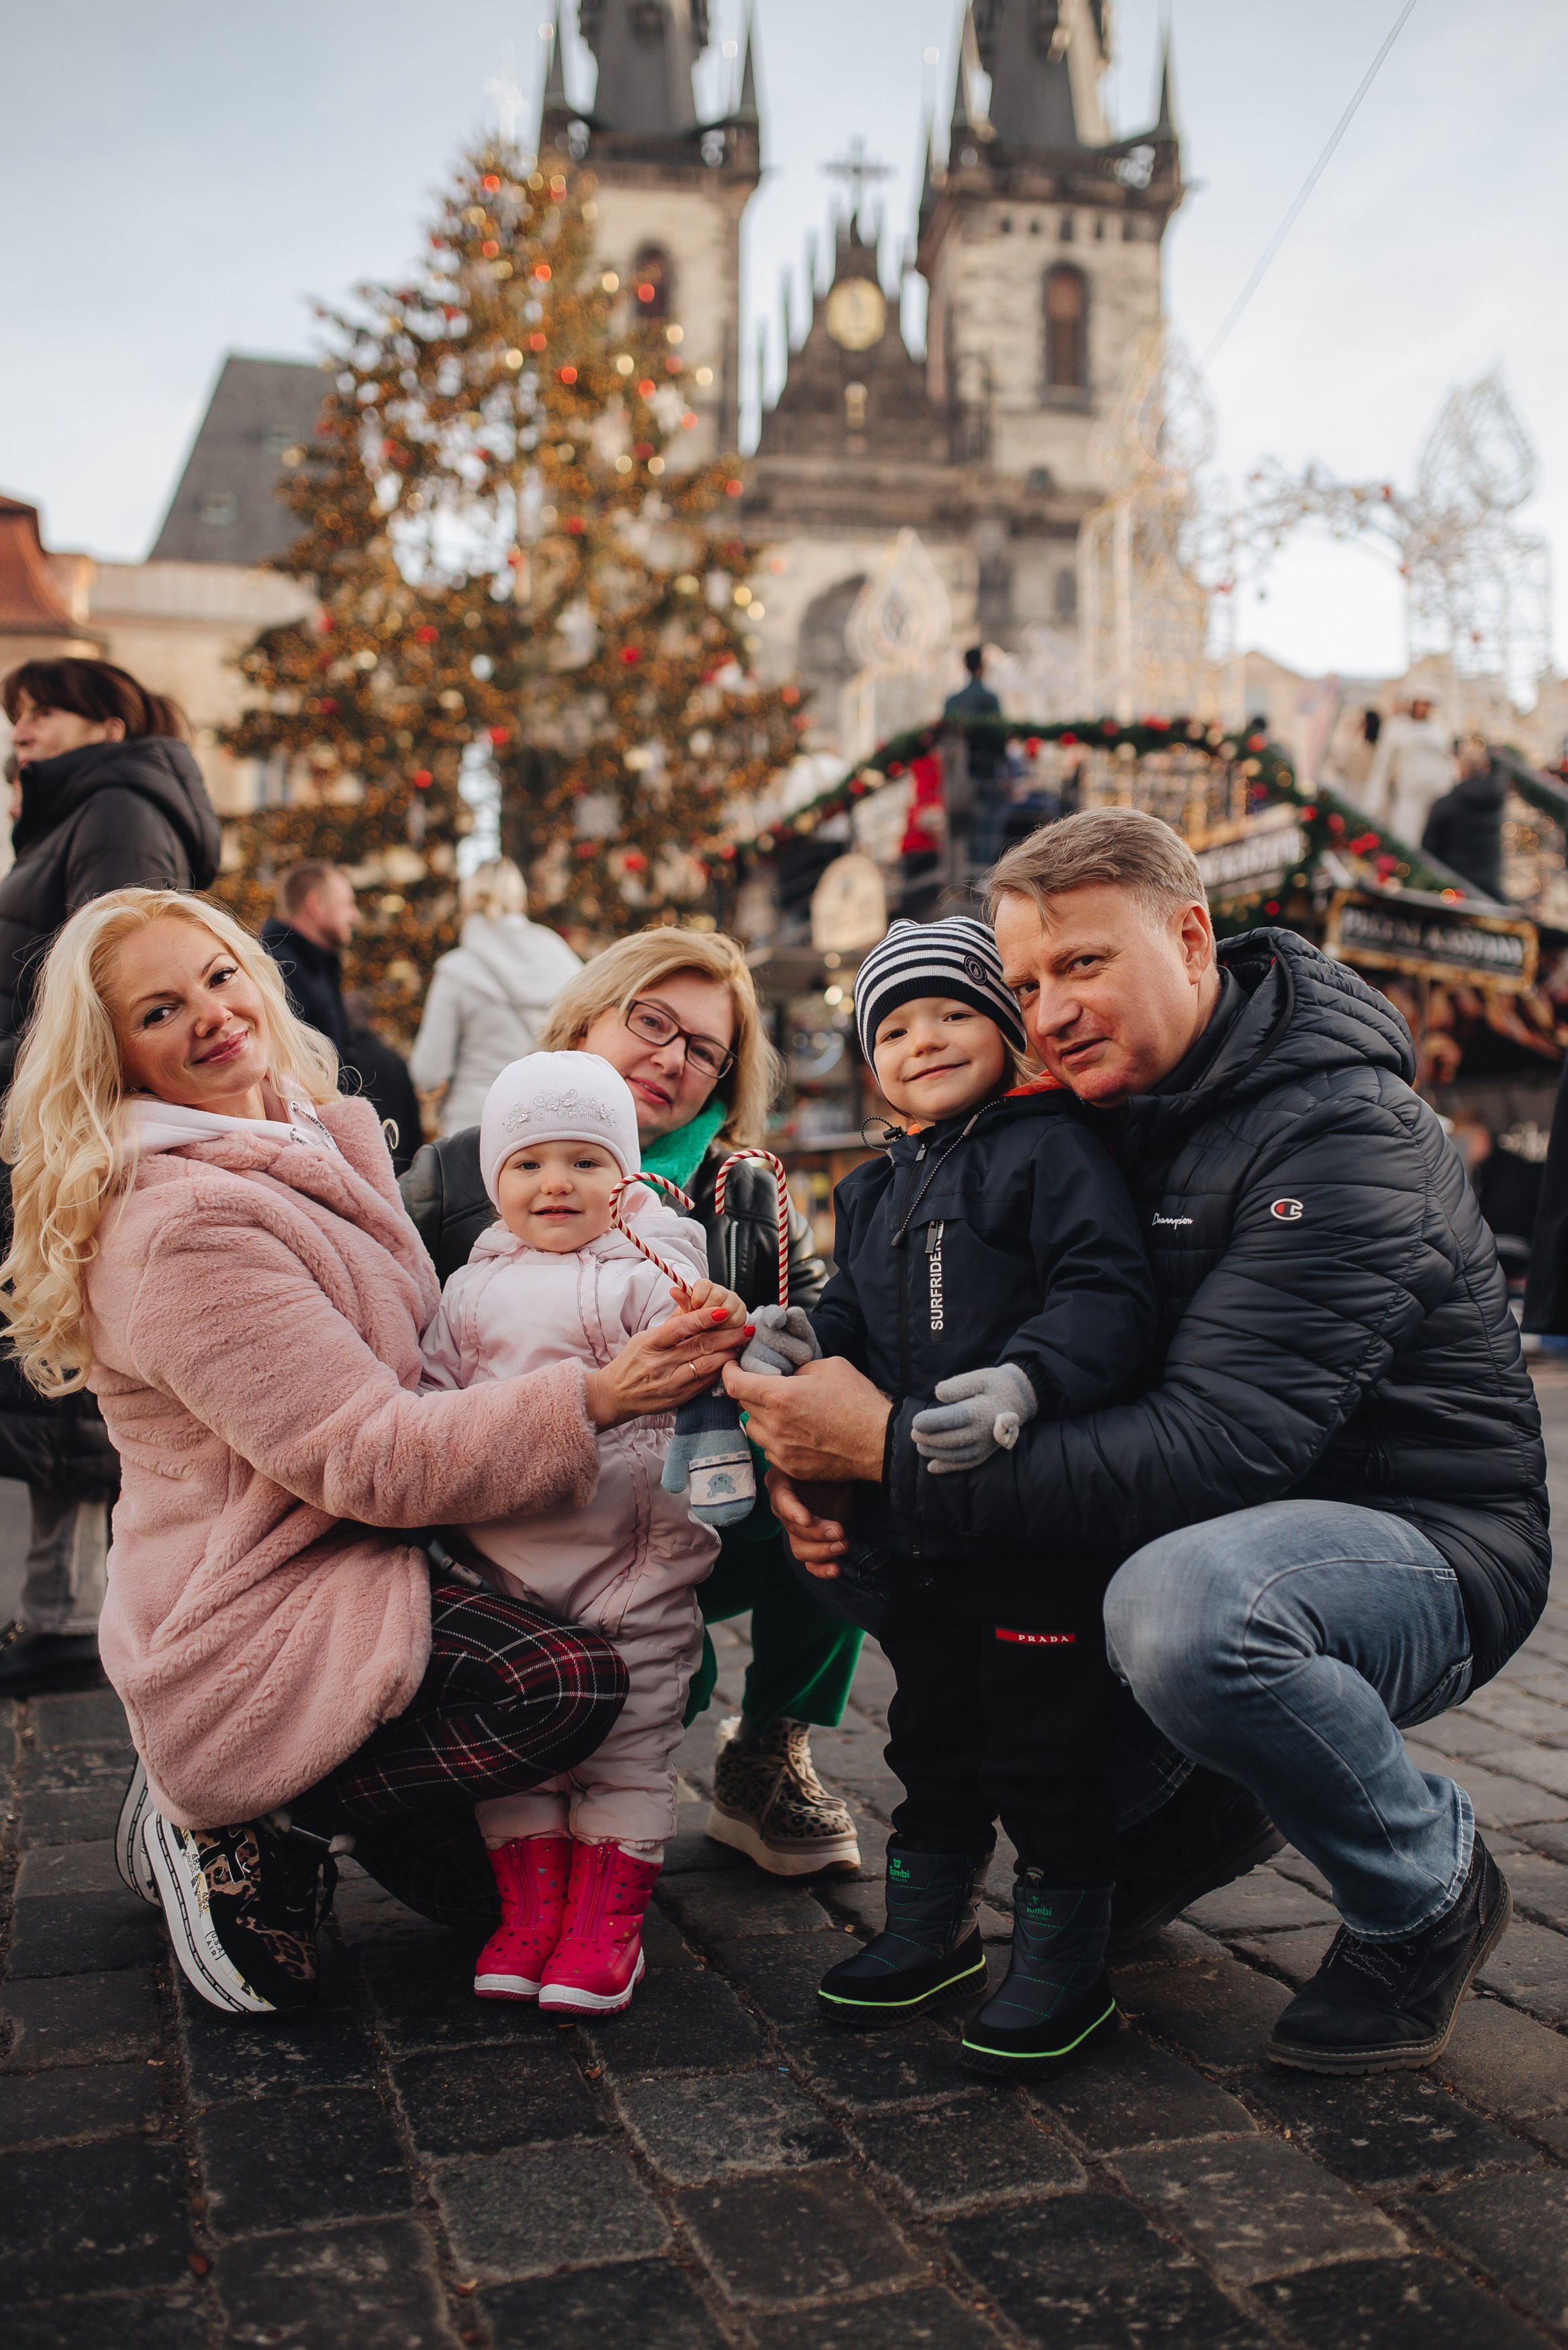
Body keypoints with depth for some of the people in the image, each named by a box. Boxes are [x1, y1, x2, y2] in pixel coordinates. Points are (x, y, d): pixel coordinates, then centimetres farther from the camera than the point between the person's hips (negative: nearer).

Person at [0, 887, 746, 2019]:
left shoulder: (311, 1142, 9)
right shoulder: (177, 1227, -22)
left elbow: (395, 1363, 22)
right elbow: (367, 1458, -25)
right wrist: (595, 1399, -30)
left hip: (344, 1568, 9)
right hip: (248, 1638, -9)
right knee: (571, 1681, -28)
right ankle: (255, 1830, -8)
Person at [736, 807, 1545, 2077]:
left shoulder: (1346, 1140, -23)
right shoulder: (1109, 1113, 1)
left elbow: (1211, 1448, -33)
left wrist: (894, 1446, -35)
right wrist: (830, 1450, -17)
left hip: (1423, 1544, -8)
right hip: (1212, 1522, 8)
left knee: (1178, 1605, -38)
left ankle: (1431, 1892, -7)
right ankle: (1188, 1812, 14)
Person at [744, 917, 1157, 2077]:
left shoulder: (1053, 1148, -9)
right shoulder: (873, 1193, 16)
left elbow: (1108, 1294, -20)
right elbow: (858, 1313, 20)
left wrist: (1028, 1382, -36)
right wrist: (804, 1340, -2)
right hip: (915, 1527, 8)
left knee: (1045, 1744, 2)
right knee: (933, 1733, 20)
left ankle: (1067, 1966, 20)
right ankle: (933, 1930, 38)